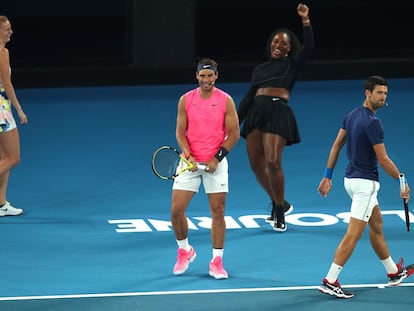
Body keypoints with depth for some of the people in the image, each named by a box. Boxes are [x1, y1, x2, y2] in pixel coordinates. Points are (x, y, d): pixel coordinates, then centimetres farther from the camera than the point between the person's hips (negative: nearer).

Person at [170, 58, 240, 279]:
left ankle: (216, 262, 9)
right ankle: (185, 251, 20)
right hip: (190, 162, 1)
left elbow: (234, 133, -2)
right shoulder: (186, 100, 1)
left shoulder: (226, 101, -3)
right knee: (177, 210, -5)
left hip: (215, 163, -1)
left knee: (218, 212, 0)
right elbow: (180, 131, 2)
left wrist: (217, 158, -12)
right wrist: (188, 156, -14)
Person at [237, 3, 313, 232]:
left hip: (278, 113, -5)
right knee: (257, 165, 3)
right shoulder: (260, 69, 22)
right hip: (255, 113, 5)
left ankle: (279, 213, -3)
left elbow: (308, 46, -7)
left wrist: (306, 20, -16)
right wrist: (234, 123, 16)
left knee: (273, 162, -17)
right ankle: (278, 203, 24)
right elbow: (248, 98, 22)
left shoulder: (292, 64, 10)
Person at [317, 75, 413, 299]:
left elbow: (337, 145, 10)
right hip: (365, 182, -10)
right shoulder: (372, 123, -21)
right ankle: (330, 281, -12)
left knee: (376, 225, 22)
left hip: (351, 178, 10)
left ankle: (394, 273, 35)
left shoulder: (353, 115, 6)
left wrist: (328, 176, 14)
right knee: (353, 234, -9)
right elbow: (383, 160, -18)